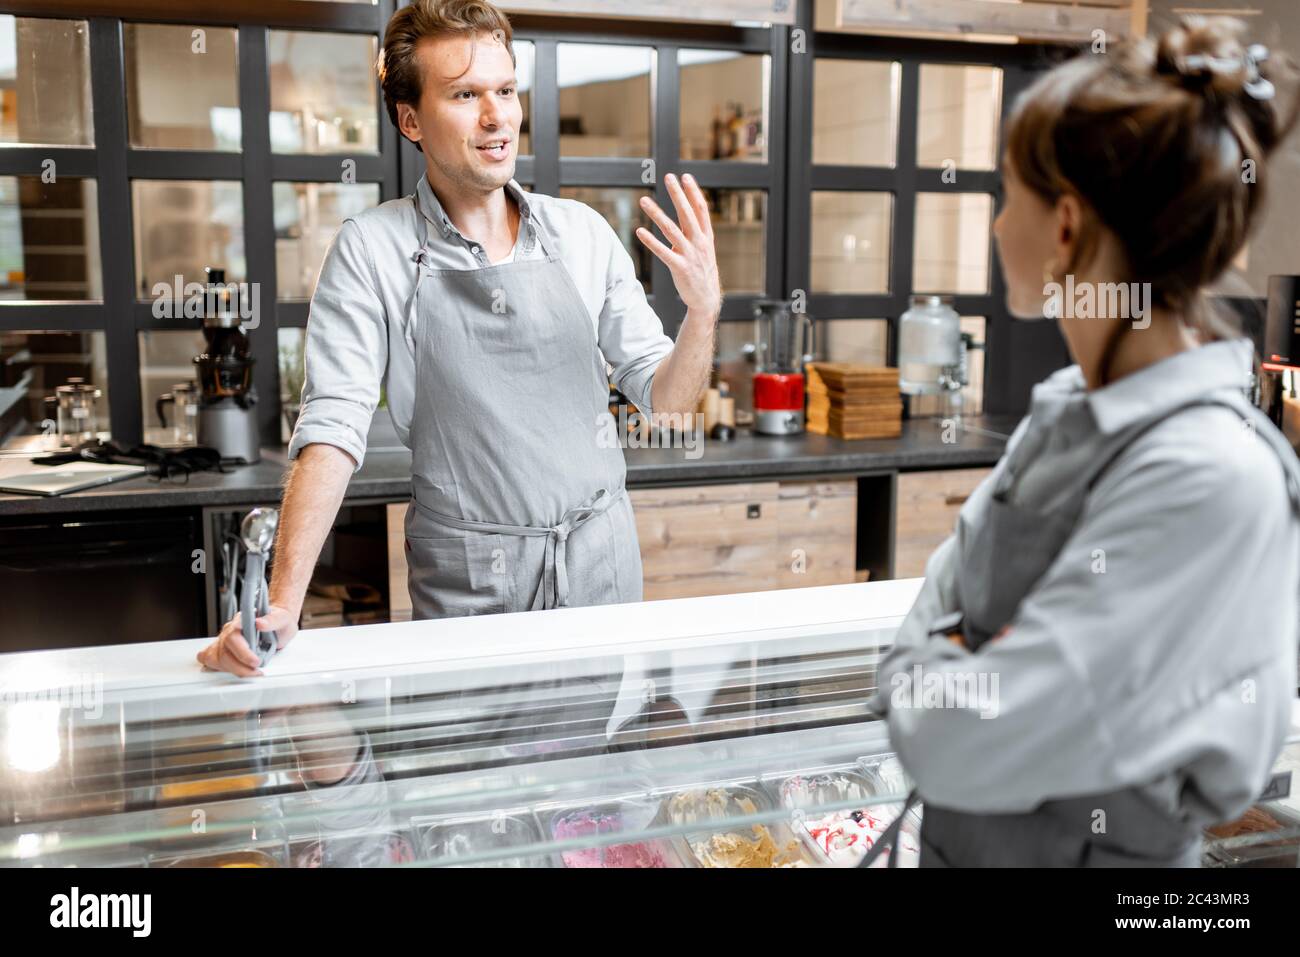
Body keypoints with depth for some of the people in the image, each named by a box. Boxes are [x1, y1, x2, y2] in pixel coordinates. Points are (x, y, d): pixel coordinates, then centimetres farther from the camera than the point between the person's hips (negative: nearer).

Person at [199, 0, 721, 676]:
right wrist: (282, 604, -24)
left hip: (600, 560, 3)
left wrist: (703, 310, -15)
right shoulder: (371, 251, -6)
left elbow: (665, 397, 6)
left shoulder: (582, 232, 3)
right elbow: (332, 426, -14)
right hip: (463, 579, -3)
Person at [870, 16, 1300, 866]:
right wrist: (950, 670, -15)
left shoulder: (1215, 478, -28)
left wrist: (919, 672, -12)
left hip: (1073, 846, -7)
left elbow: (962, 749, -30)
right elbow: (946, 591, 3)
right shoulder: (1073, 407, -3)